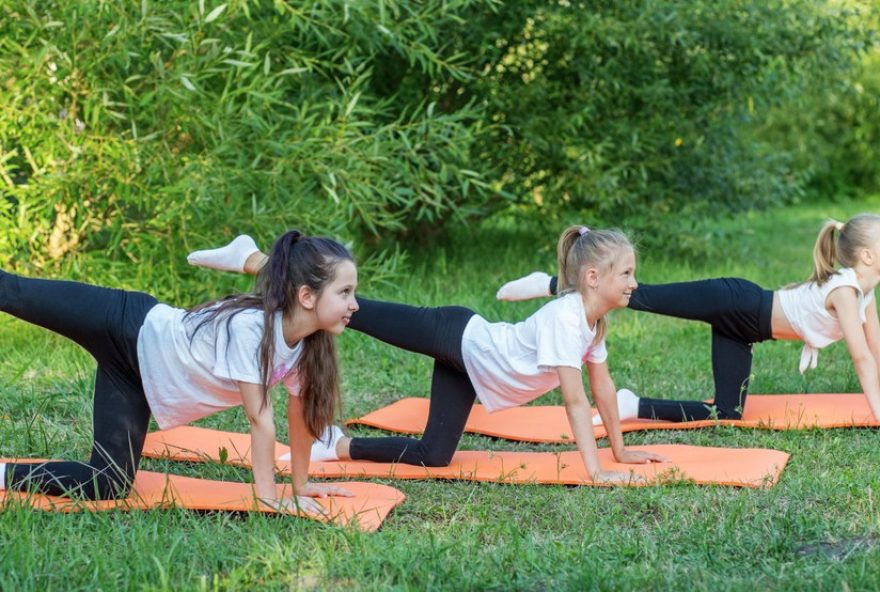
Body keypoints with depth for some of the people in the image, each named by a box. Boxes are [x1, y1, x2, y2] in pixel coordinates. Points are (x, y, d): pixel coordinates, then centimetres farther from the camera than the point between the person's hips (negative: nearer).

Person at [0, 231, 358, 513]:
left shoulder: (310, 342, -12)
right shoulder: (249, 327, -35)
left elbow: (301, 411, 2)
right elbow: (260, 418, -31)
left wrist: (300, 484, 5)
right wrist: (268, 497, -26)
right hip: (131, 329, -7)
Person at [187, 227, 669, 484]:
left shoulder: (592, 318, -2)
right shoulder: (564, 318, -29)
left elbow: (602, 385, 10)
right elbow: (575, 400, -32)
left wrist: (620, 450, 12)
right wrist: (595, 471, -32)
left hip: (465, 362, 8)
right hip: (456, 337, -8)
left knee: (433, 456, 5)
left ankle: (339, 445, 16)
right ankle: (250, 258, 6)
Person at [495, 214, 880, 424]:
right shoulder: (845, 289, -22)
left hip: (740, 327, 8)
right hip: (734, 303, -8)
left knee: (727, 413, 1)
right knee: (642, 297, -13)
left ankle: (632, 407, 6)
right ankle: (551, 285, -7)